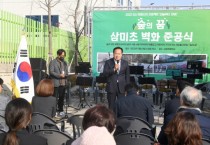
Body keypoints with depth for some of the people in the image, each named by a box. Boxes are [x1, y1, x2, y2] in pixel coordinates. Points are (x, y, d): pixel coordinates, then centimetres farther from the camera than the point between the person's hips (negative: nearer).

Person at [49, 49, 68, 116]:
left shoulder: (64, 63, 17)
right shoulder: (53, 62, -3)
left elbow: (66, 71, 19)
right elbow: (51, 72, -11)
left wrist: (65, 74, -4)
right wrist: (59, 75, -19)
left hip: (63, 83, 6)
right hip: (56, 83, -5)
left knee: (62, 97, 9)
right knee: (55, 97, -5)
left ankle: (61, 110, 18)